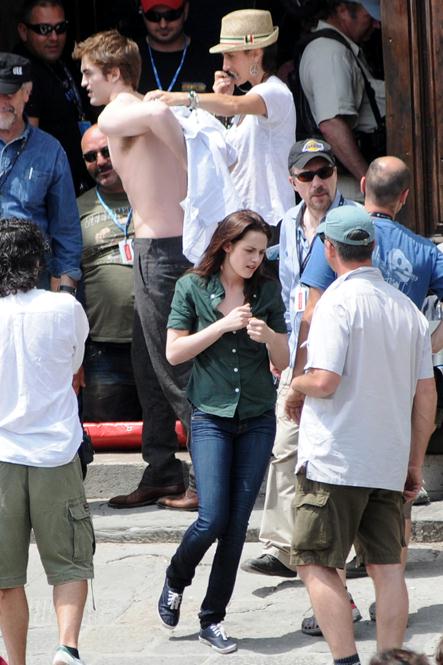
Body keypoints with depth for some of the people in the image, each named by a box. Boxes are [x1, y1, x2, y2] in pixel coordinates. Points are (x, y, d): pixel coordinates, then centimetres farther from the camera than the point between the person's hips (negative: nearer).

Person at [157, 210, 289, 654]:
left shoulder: (267, 291, 4)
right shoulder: (192, 288, -2)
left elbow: (282, 362, 7)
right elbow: (174, 352, -6)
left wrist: (268, 335, -14)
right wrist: (224, 324, -14)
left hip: (257, 419, 3)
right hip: (211, 417, -3)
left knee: (237, 524, 1)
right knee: (212, 518, -12)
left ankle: (212, 620, 11)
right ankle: (175, 582, 18)